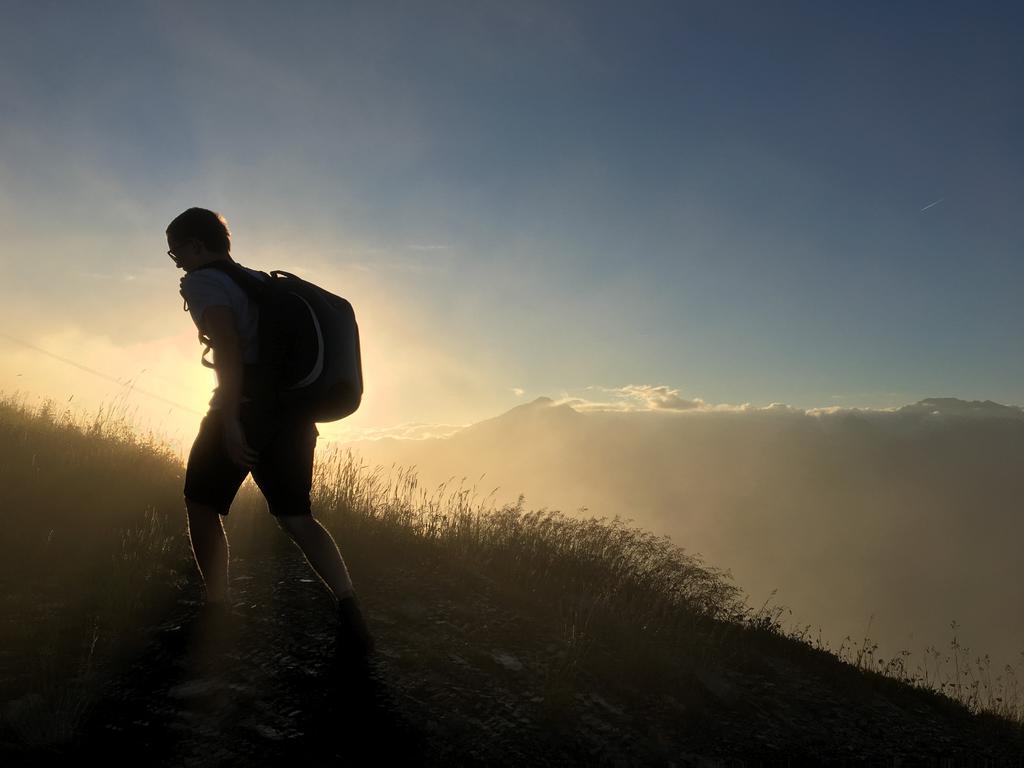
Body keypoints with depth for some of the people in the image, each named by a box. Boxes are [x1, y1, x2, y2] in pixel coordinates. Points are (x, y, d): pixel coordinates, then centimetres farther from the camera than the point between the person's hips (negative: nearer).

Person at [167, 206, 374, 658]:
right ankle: (348, 605, -6)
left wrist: (228, 418, -23)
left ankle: (218, 611, 10)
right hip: (293, 408, 7)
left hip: (247, 402, -7)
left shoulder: (202, 282, 0)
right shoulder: (263, 282, 24)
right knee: (295, 516, 11)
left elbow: (227, 343, -18)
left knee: (201, 503, 13)